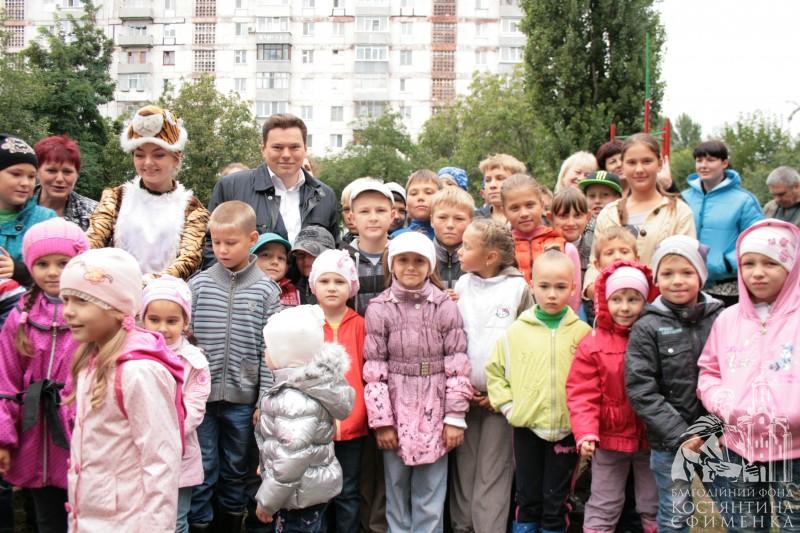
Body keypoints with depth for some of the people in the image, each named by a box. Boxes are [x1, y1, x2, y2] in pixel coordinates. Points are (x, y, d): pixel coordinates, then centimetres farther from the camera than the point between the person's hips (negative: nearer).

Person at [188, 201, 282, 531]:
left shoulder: (266, 290, -3)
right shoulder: (199, 285, -1)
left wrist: (266, 398, -4)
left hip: (241, 396, 0)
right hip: (201, 393, 0)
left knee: (235, 469, 14)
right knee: (202, 469, 7)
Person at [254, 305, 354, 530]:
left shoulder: (295, 400, -26)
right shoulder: (310, 383, 4)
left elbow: (291, 459, -28)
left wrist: (267, 500, -18)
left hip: (301, 493, -10)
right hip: (312, 486, 10)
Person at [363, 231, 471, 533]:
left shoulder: (446, 307, -1)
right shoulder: (379, 309, -2)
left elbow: (457, 367, -1)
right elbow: (374, 371, -2)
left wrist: (456, 417, -4)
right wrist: (381, 421, -5)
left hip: (434, 412, 0)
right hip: (396, 411, 0)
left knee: (431, 498, 6)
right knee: (397, 493, 11)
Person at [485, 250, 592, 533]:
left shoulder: (583, 332, -3)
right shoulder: (515, 331, -2)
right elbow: (494, 370, 6)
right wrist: (507, 405, -1)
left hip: (566, 428, -1)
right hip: (526, 426, 1)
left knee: (556, 502, 11)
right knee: (528, 499, 14)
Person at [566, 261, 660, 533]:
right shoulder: (592, 344, -7)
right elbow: (582, 395, -10)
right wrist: (586, 433, -21)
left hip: (652, 438, 1)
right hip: (610, 438, -1)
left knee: (655, 507, 16)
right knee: (603, 508, 11)